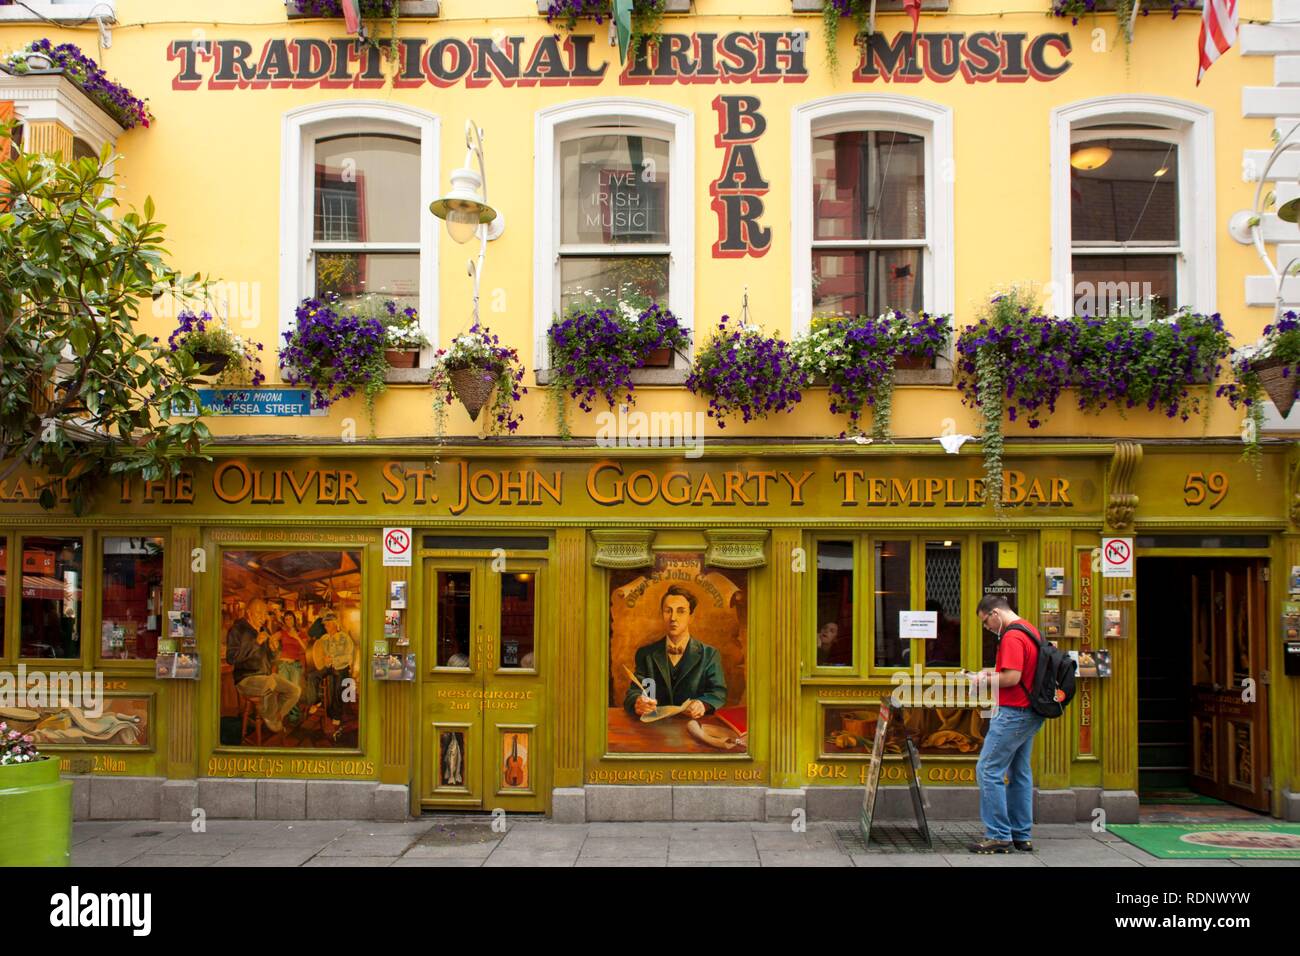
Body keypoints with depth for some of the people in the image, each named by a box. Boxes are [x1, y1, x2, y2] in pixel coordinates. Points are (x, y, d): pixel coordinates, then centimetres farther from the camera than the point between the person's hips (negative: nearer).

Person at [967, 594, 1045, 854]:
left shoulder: (1012, 637, -18)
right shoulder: (1029, 630, 14)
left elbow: (1012, 677, -24)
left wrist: (986, 681, -9)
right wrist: (993, 671, 12)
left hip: (1013, 713, -10)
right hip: (1030, 714, 10)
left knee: (988, 771, -5)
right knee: (1019, 773, 15)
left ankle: (999, 836, -3)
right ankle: (1022, 836, 20)